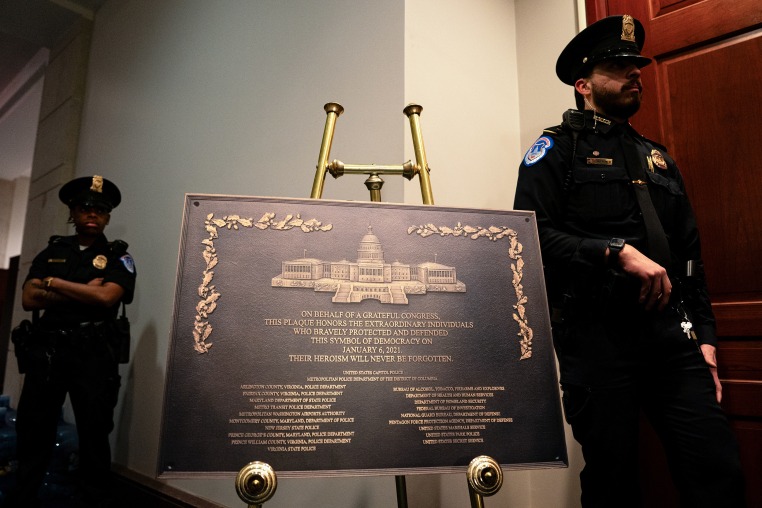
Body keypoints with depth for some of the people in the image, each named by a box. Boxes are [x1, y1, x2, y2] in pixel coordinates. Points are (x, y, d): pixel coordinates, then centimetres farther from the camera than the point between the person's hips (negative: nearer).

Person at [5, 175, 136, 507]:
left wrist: (53, 283, -6)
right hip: (47, 348, 3)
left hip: (94, 353, -3)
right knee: (33, 430, 12)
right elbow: (28, 299, 1)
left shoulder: (118, 256, 3)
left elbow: (106, 297, -15)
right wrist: (81, 292, -9)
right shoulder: (53, 250, 13)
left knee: (94, 435, 5)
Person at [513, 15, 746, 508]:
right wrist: (618, 252, -19)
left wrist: (705, 338, 11)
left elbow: (691, 256, 19)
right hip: (596, 337, -5)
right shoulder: (557, 147, 3)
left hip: (673, 337, 5)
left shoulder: (659, 158, 21)